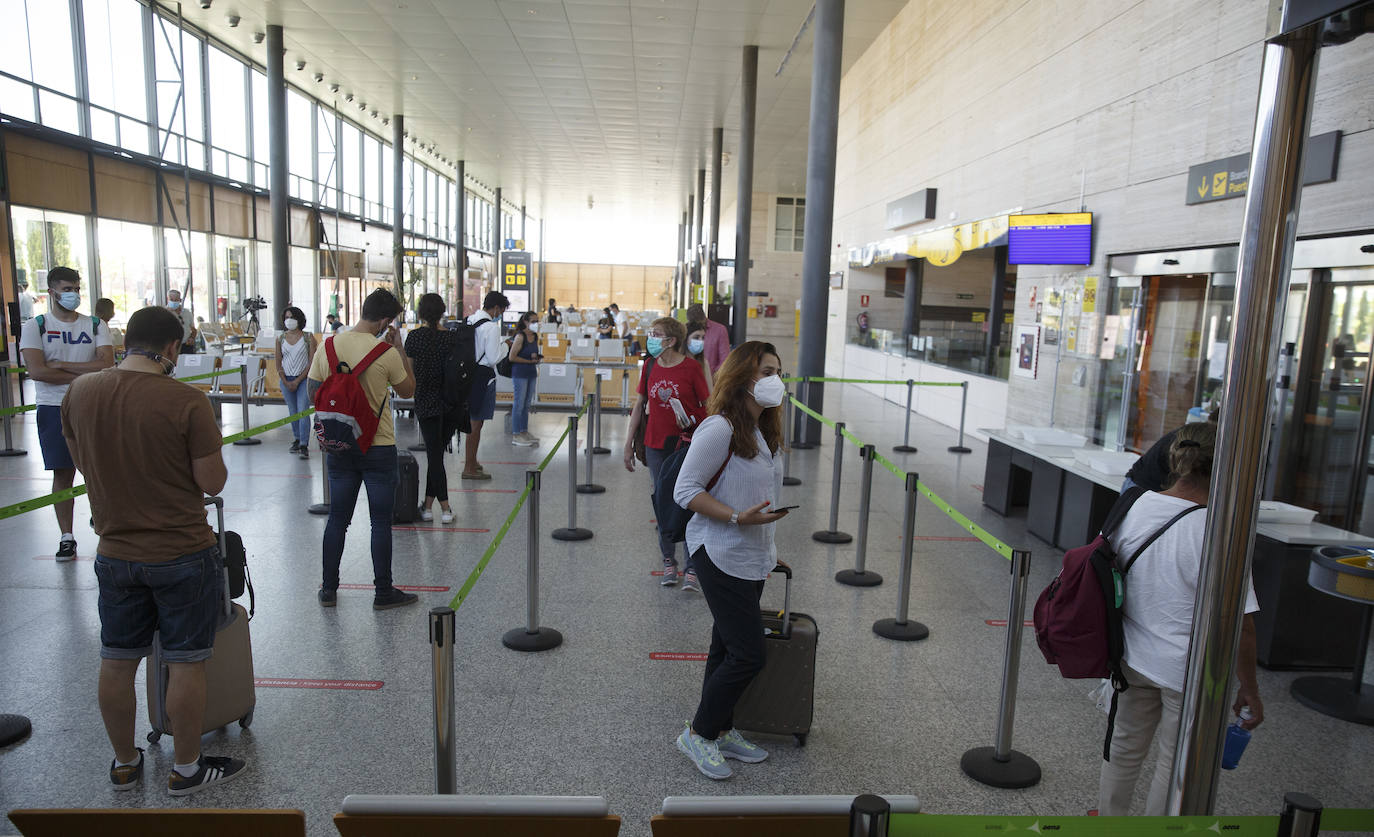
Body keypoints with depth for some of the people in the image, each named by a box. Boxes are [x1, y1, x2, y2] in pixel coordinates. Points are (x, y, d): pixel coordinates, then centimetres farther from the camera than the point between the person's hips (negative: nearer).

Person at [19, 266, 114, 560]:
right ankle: (66, 537, 11)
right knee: (63, 473, 2)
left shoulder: (96, 325, 5)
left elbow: (107, 365, -8)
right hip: (54, 408, -1)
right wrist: (85, 375, -10)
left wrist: (61, 365, -12)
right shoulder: (35, 327, 2)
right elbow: (37, 371, -11)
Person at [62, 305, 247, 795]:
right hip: (183, 554, -5)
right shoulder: (187, 402, -20)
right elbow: (212, 483, -16)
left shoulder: (78, 393, -3)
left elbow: (84, 464, 12)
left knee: (116, 663, 17)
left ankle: (124, 764, 36)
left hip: (115, 553, 5)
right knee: (185, 664, 8)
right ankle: (186, 770, 22)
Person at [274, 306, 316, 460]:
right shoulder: (280, 338, 7)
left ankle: (304, 446, -13)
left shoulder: (308, 337, -3)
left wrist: (297, 381, -10)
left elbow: (311, 362, -6)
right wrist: (286, 382, -3)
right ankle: (297, 440, 24)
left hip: (303, 378, -4)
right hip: (286, 379, 4)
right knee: (292, 412, 11)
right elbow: (278, 363, 8)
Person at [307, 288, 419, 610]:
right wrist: (399, 349, 2)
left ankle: (329, 589, 23)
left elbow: (314, 395, 5)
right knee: (381, 522, 6)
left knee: (337, 519, 15)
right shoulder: (386, 353, -16)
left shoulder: (328, 346, -2)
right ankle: (383, 592, 14)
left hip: (339, 447, 4)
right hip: (378, 448, -4)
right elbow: (408, 391, 1)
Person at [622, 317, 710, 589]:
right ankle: (668, 562, 26)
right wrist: (628, 444, 11)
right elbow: (639, 405, 11)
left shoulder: (691, 368, -10)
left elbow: (709, 406, -4)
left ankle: (691, 568, 8)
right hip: (656, 446, 4)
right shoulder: (650, 366, 4)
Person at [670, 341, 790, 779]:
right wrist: (739, 519, -27)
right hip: (721, 555, -9)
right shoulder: (719, 429, -19)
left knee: (728, 649, 17)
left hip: (751, 557, 9)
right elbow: (686, 490, -19)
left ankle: (721, 730, 32)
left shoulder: (763, 431, 9)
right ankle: (699, 734, 14)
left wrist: (769, 548, 19)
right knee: (747, 654, -4)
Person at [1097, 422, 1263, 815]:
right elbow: (1238, 625, -19)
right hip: (1191, 672, -5)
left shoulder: (1135, 507, -8)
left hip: (1133, 659, 5)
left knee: (1125, 746, 24)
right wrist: (1249, 690, -5)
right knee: (1178, 766, 17)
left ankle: (1108, 816, 42)